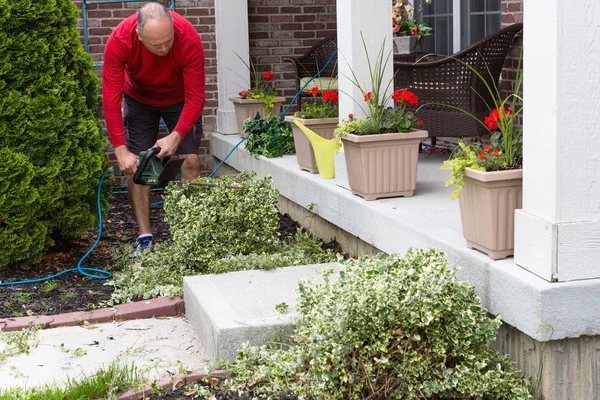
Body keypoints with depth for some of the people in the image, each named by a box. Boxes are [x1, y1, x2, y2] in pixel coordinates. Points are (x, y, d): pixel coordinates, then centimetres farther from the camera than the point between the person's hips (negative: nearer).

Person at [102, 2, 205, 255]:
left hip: (180, 99, 0)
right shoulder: (119, 41, -35)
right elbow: (111, 98, -32)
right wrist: (120, 149, -37)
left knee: (190, 160, -10)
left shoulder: (189, 40, -37)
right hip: (139, 100, 1)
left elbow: (195, 98, -32)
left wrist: (176, 137, -44)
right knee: (137, 164, -7)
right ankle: (144, 237, -1)